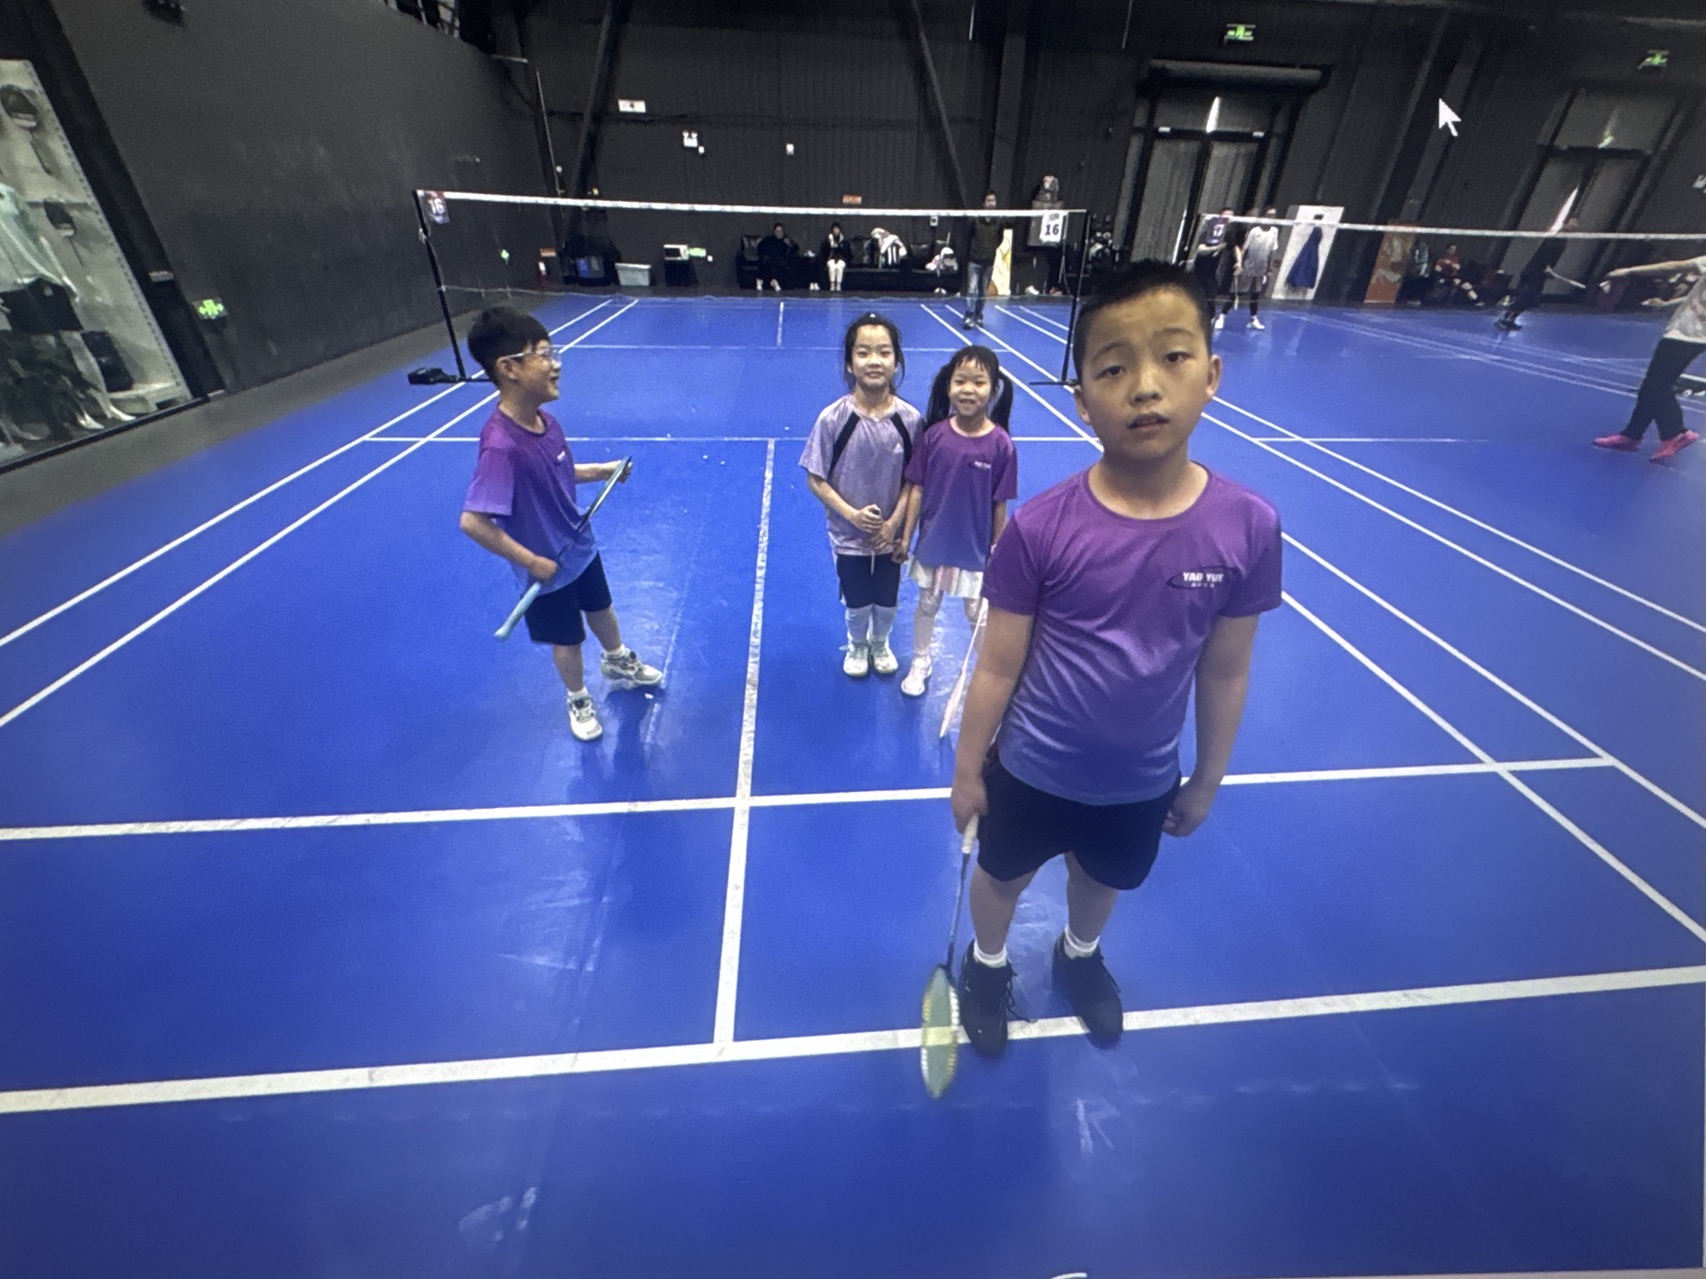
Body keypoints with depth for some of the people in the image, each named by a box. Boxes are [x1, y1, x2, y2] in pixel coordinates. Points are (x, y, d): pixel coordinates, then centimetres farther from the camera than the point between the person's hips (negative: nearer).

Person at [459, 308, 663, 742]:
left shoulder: (545, 420, -9)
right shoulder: (501, 445, -33)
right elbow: (473, 522, -32)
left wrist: (604, 470, -1)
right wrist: (532, 561, -25)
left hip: (580, 546, 7)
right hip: (549, 568, -7)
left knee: (601, 609, 28)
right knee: (567, 639, 15)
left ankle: (619, 663, 57)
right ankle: (578, 701, 43)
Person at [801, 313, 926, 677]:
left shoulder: (910, 419, -14)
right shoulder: (832, 418, -19)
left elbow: (914, 480, -5)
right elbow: (815, 480, -12)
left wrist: (894, 523, -13)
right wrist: (852, 514, -21)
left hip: (890, 534, 1)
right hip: (849, 535, -1)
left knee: (887, 601, 20)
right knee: (857, 602, 19)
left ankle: (880, 642, 53)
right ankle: (857, 645, 51)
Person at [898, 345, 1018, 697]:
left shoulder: (1001, 444, -15)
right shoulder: (934, 435, -12)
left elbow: (1000, 505, -10)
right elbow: (917, 488, -5)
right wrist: (906, 537, -2)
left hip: (975, 549, -2)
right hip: (933, 543, 2)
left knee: (977, 614, 14)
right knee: (927, 606, 20)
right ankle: (920, 663, 43)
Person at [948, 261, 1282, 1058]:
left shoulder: (1248, 528, -16)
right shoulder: (1038, 529, -24)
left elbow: (1225, 673, -4)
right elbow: (998, 667, -14)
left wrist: (1206, 779, 6)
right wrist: (967, 772, -4)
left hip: (1143, 781, 3)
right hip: (1033, 770, -2)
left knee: (1105, 881, 30)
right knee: (1002, 876, 24)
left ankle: (1079, 955, 65)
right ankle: (987, 963, 58)